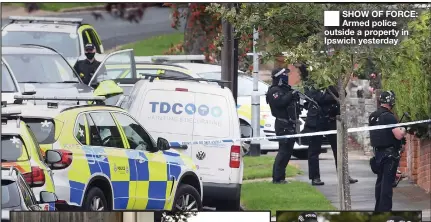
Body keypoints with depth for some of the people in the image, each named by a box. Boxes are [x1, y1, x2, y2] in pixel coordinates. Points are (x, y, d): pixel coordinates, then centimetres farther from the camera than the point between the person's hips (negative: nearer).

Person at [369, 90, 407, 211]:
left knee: (380, 181, 17)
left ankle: (378, 209, 23)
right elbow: (398, 135, -24)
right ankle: (385, 210, -8)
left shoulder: (372, 116, 8)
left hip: (377, 152, 8)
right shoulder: (389, 117, -18)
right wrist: (403, 130, -2)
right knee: (387, 183, -6)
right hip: (389, 155, -8)